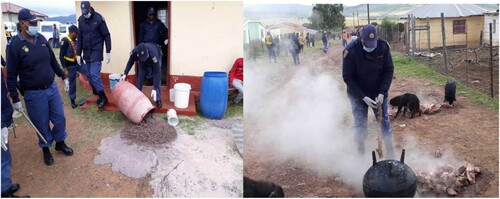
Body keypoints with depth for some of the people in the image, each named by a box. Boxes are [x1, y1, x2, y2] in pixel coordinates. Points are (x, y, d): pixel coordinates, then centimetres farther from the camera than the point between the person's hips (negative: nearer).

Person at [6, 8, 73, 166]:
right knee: (42, 125, 8)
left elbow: (53, 60, 14)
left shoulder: (41, 38, 0)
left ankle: (60, 143, 37)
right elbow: (11, 76, -11)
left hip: (52, 88, 5)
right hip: (34, 94, -5)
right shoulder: (15, 45, -15)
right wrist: (15, 99, -10)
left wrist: (63, 77, 16)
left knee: (60, 118, 14)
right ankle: (46, 149, 31)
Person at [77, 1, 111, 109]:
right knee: (89, 75, 9)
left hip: (96, 51, -6)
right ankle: (97, 94, 23)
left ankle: (103, 97, -2)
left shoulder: (98, 18, -11)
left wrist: (108, 52, -11)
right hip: (86, 52, 6)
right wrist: (78, 54, 8)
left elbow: (106, 35, -7)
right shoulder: (81, 20, 4)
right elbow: (80, 38, 10)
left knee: (94, 74, -13)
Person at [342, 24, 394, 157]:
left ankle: (390, 151, 21)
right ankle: (361, 153, 18)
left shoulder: (383, 47, -16)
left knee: (384, 120, 7)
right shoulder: (351, 51, -24)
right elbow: (348, 78, -18)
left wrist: (382, 93, -17)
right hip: (358, 94, -2)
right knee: (360, 124, 4)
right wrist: (363, 97, -23)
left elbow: (389, 70, -7)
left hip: (378, 93, 2)